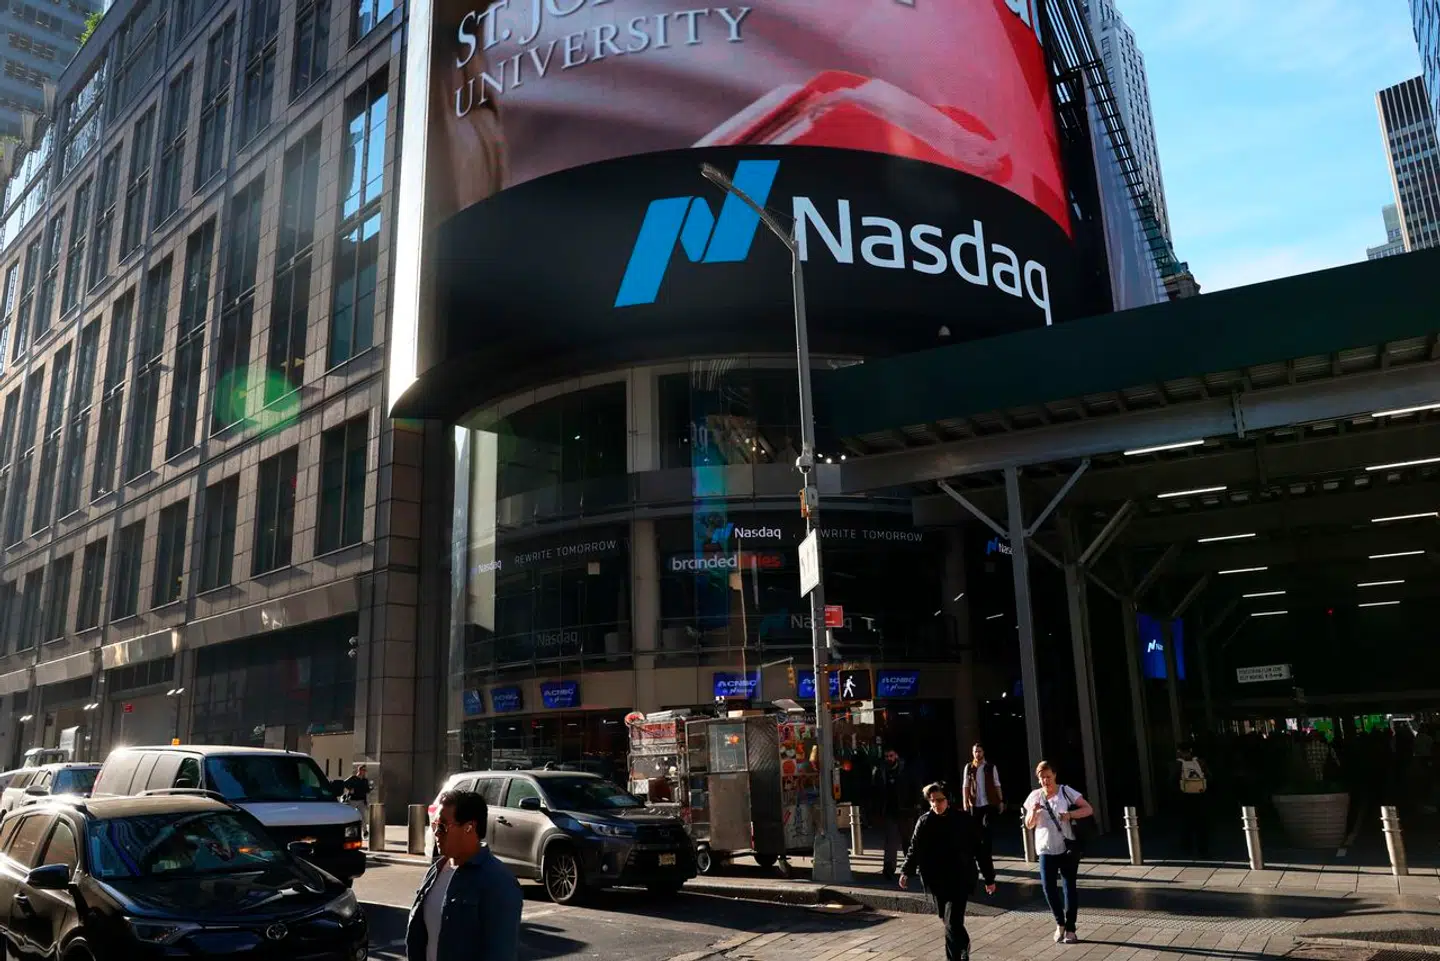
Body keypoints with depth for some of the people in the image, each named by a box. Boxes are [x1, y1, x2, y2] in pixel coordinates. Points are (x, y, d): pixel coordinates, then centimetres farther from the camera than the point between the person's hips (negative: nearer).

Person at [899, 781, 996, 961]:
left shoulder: (964, 820, -6)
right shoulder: (924, 822, 0)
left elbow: (980, 850, -1)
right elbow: (914, 849, 3)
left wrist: (989, 878, 1)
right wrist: (906, 872, -11)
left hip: (960, 880, -3)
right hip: (936, 881, 3)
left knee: (953, 923, -13)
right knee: (948, 921, 16)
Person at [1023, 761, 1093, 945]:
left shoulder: (1066, 791, -5)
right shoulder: (1035, 796, 2)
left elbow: (1089, 809, -5)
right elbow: (1029, 825, 5)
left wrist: (1070, 814, -21)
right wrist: (1033, 812, -15)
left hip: (1067, 847, -2)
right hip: (1046, 849, 2)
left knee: (1069, 886, 3)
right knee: (1048, 886, -3)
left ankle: (1070, 928, 13)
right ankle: (1059, 923, 19)